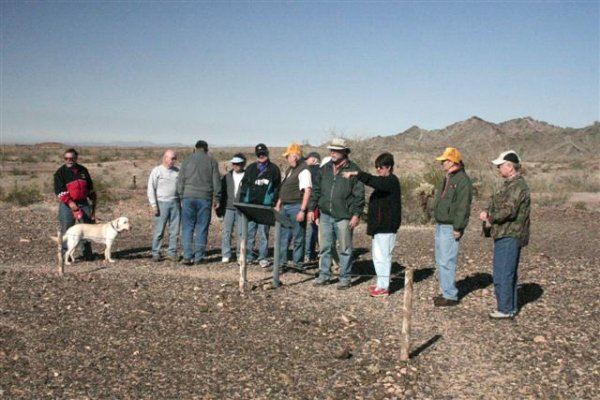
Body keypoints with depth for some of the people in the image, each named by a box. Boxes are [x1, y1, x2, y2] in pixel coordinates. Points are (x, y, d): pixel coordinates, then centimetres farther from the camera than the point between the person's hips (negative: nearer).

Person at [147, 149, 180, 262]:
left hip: (175, 203, 4)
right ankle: (155, 253, 5)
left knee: (175, 230, 3)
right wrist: (153, 205, -10)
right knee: (159, 231, -3)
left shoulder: (177, 171, 11)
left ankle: (171, 253, 10)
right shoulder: (156, 171, 0)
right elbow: (151, 189, -3)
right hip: (161, 203, -4)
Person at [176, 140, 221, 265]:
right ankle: (199, 257, 4)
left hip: (188, 197, 1)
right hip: (205, 198, -1)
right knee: (202, 228, 4)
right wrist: (217, 198, 8)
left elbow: (180, 181, 7)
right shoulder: (211, 161, 4)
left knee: (187, 227, 4)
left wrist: (181, 198, 12)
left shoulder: (187, 160, 7)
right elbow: (216, 181, 3)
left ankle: (187, 256, -2)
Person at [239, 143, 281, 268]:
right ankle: (248, 256, 11)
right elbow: (244, 186, 12)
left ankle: (263, 258, 5)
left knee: (264, 233, 0)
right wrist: (242, 202, 4)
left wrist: (275, 204, -5)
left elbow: (277, 188, 3)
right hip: (250, 205, 3)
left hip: (265, 206, -3)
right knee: (249, 232, 4)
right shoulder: (250, 168, 13)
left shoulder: (274, 169, 5)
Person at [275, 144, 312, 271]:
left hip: (296, 207, -9)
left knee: (297, 238, -1)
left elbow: (307, 191, -19)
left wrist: (302, 210, -23)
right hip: (285, 207, 9)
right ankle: (281, 262, 19)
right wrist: (278, 204, 20)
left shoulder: (303, 170, -12)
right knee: (282, 235, 12)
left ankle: (298, 264, 7)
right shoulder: (289, 170, 17)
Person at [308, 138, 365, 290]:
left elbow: (359, 194, -7)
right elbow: (316, 190, 15)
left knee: (345, 249, 3)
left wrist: (356, 214, -13)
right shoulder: (325, 169, 10)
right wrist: (311, 208, 8)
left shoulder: (353, 170, -5)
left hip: (343, 217, -5)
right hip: (325, 215, 5)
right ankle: (324, 275, 20)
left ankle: (345, 278, 12)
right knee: (324, 248, 10)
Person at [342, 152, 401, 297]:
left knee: (383, 256, -8)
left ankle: (383, 287, -4)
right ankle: (382, 283, 23)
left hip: (386, 226, -10)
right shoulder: (384, 181, 18)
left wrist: (356, 174, -39)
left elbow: (374, 181, -32)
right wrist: (370, 214, 15)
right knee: (378, 255, 14)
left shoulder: (392, 181, -13)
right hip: (379, 225, 10)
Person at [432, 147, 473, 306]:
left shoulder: (462, 180, -15)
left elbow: (463, 207, -21)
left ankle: (450, 296, -3)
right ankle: (446, 292, 24)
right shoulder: (448, 178, 17)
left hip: (450, 228, -11)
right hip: (440, 226, 11)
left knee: (446, 262, -9)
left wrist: (458, 228, -24)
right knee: (441, 261, 15)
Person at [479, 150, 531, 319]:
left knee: (502, 274, -6)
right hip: (505, 236, 11)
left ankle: (505, 309, 2)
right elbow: (497, 205, 21)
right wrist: (488, 214, 1)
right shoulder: (509, 184, 16)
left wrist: (490, 217, -10)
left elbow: (508, 211, -25)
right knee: (508, 273, 17)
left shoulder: (518, 186, -17)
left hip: (509, 237, -11)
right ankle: (511, 306, 27)